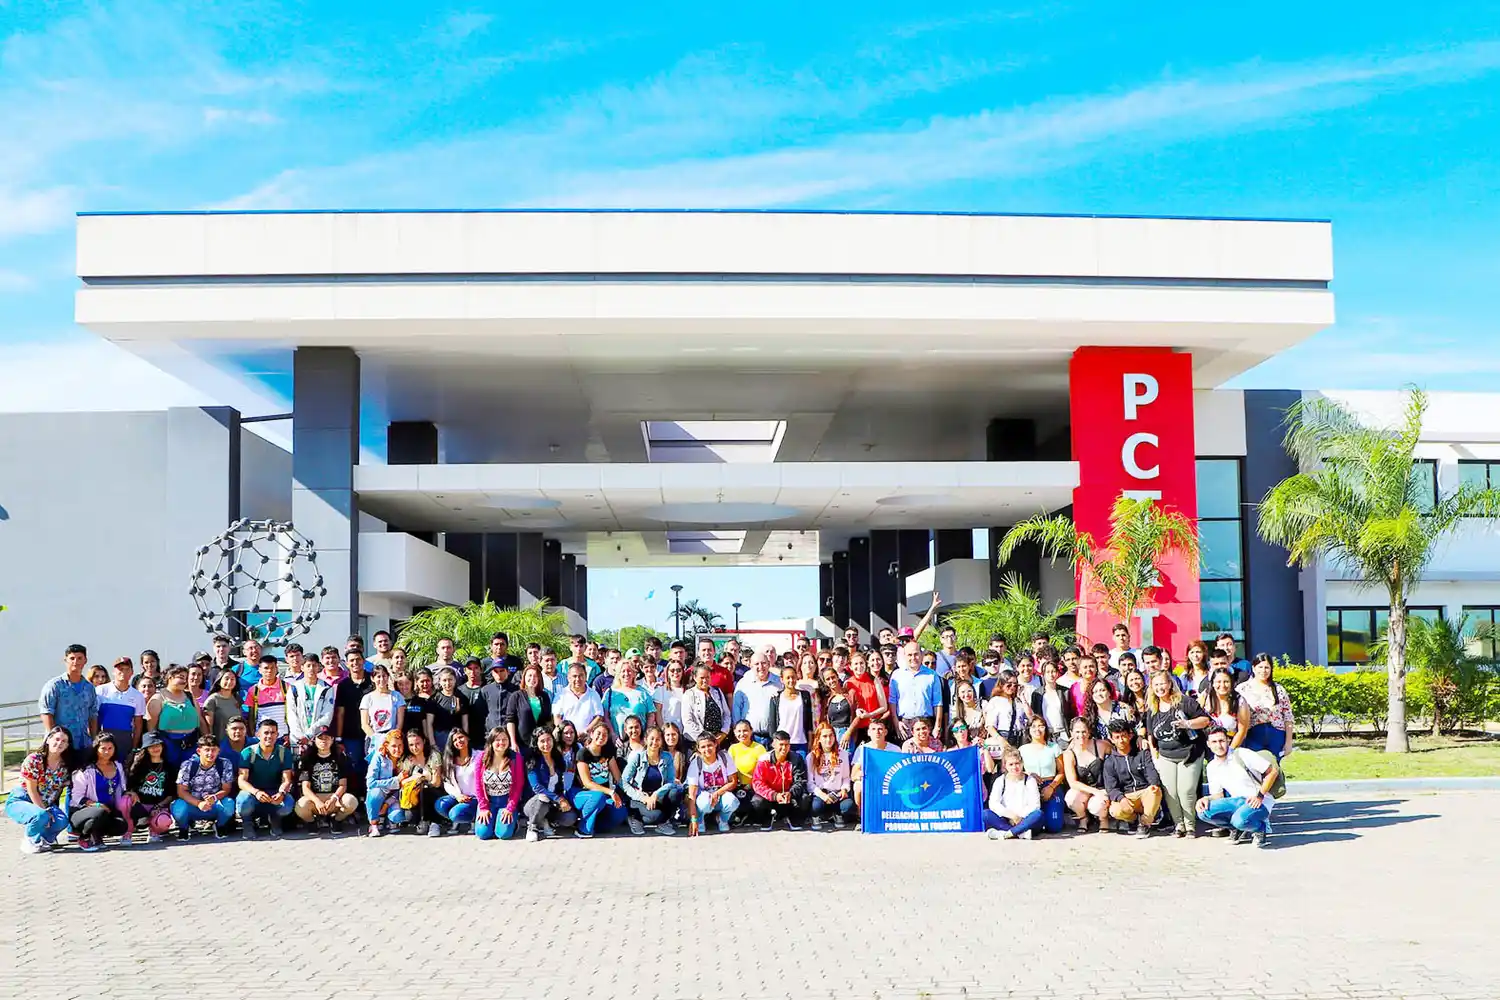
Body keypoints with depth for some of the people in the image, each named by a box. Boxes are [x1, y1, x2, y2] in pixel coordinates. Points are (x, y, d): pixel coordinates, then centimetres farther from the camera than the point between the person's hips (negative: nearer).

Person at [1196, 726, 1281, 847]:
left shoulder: (1242, 754, -12)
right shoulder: (1212, 767, 6)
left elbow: (1273, 770, -10)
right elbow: (1219, 794, 13)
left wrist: (1260, 796, -16)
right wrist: (1206, 799, -11)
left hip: (1258, 802, -6)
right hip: (1238, 801, 6)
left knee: (1240, 819, -37)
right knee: (1203, 812, -18)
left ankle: (1260, 828, -2)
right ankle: (1237, 828, 4)